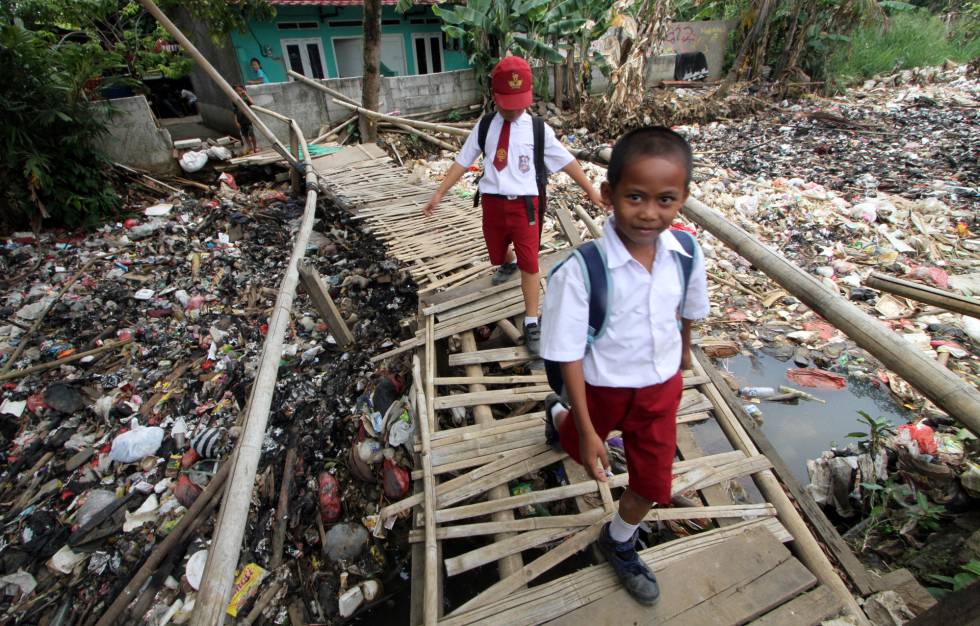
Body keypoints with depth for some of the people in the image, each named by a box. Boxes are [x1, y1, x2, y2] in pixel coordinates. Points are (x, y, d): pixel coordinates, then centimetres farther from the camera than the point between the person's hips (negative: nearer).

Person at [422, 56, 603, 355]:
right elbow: (462, 162, 4)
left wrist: (591, 191, 2)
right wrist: (439, 193, 2)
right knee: (497, 251, 22)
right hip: (493, 201, 3)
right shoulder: (484, 127, 3)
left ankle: (531, 322, 5)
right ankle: (508, 264, 61)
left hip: (524, 203, -3)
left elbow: (566, 161, 1)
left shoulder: (538, 129, -3)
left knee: (529, 262, -6)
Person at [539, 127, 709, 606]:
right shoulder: (581, 270, -31)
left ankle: (618, 543, 48)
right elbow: (568, 353, -23)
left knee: (652, 480, 16)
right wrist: (587, 429, -19)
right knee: (581, 448, 27)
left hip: (662, 385, 4)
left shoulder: (687, 253, -16)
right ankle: (559, 416, 64)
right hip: (603, 387, -3)